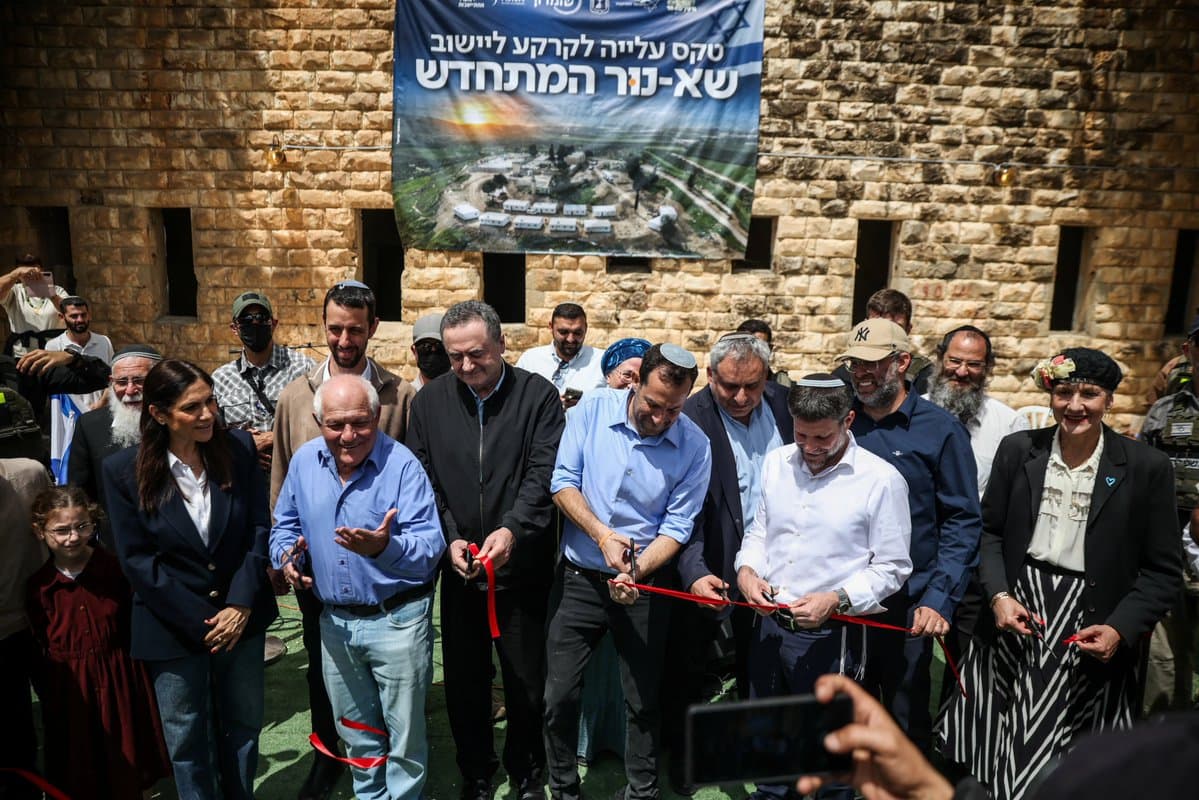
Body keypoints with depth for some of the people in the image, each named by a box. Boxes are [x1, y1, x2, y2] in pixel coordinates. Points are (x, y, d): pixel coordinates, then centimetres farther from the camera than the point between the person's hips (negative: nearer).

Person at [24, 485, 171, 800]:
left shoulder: (116, 569, -8)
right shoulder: (38, 585, -4)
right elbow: (37, 650, 3)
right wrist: (47, 695, 3)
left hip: (119, 683, -1)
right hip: (67, 691, 1)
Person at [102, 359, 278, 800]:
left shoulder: (238, 448, -7)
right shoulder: (124, 469, -11)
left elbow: (259, 528, -5)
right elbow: (137, 560, -10)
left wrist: (241, 604, -13)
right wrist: (201, 621, -13)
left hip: (242, 617, 2)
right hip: (174, 627, -2)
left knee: (243, 727, 18)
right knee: (187, 739, 15)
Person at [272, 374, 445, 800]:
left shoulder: (402, 464, -18)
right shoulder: (304, 461, 0)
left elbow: (430, 547, -23)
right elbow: (285, 524, 14)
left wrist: (386, 547, -42)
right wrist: (286, 553, -8)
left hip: (397, 620, -5)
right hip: (334, 621, 5)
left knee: (405, 735, 11)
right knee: (356, 732, 24)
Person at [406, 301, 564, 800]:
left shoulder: (538, 395, -7)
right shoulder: (429, 401, 2)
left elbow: (543, 473, -14)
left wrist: (512, 528, -29)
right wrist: (449, 538, -12)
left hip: (523, 566, -2)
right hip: (458, 567, 2)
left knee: (526, 679, 12)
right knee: (463, 679, 15)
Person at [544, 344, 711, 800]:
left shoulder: (694, 446, -10)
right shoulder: (593, 409, -9)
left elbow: (676, 527, -9)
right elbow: (563, 481, -8)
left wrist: (635, 572, -24)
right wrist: (601, 534, -20)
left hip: (644, 585, 0)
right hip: (578, 578, 1)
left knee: (642, 702, 14)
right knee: (559, 695, 7)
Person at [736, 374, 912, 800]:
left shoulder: (881, 479, -13)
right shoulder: (776, 462, 2)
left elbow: (891, 568, -9)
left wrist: (837, 599, -21)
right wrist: (746, 569, -6)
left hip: (830, 634, -5)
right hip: (769, 623, 5)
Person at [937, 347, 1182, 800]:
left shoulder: (1146, 468, -5)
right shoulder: (1018, 450, 0)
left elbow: (1162, 570, -1)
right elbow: (989, 531, 6)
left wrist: (1121, 630, -12)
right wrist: (999, 595, -7)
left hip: (1088, 629, -2)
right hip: (1015, 613, 2)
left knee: (1066, 760, 6)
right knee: (999, 752, 12)